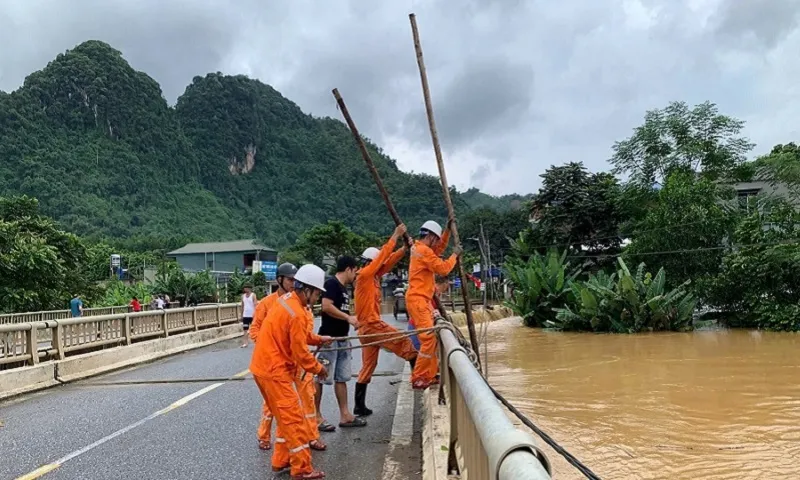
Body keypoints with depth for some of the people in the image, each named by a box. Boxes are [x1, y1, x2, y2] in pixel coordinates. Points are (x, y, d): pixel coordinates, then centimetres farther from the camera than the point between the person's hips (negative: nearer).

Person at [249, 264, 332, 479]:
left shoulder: (286, 300, 6)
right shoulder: (297, 314, -23)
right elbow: (300, 352, -18)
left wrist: (319, 339, 13)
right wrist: (318, 368, -3)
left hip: (265, 366, 10)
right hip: (274, 371, -10)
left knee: (286, 417, 19)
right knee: (294, 419, -2)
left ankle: (281, 461, 28)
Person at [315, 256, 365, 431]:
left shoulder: (343, 287, 17)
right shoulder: (331, 283, -12)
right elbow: (326, 306, -24)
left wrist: (351, 320, 12)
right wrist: (348, 317, -18)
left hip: (342, 338, 10)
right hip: (329, 338, -10)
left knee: (342, 378, 12)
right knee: (321, 378, -2)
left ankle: (345, 415, 17)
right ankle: (316, 416, 6)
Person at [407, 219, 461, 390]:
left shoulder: (419, 248, 17)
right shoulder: (424, 250, -14)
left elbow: (439, 250, 30)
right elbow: (443, 268, -16)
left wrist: (448, 231, 21)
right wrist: (454, 255, -2)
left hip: (422, 300, 11)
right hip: (418, 300, -11)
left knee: (431, 338, 13)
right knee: (428, 338, -14)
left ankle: (429, 375, 17)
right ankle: (418, 379, -11)